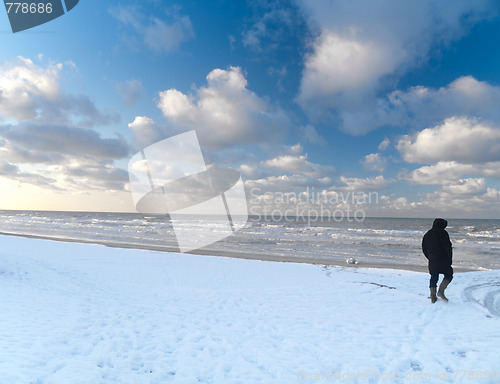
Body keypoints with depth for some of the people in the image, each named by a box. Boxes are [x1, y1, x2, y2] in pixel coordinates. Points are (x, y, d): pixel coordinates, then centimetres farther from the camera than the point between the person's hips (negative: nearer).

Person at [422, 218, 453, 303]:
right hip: (443, 260, -5)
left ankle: (433, 296, 12)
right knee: (449, 275, 11)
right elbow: (448, 247, -10)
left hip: (432, 261, 5)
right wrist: (450, 258, 0)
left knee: (433, 277, 12)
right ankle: (441, 291, -2)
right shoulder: (442, 233, -5)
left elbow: (424, 249, 16)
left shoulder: (427, 234, 15)